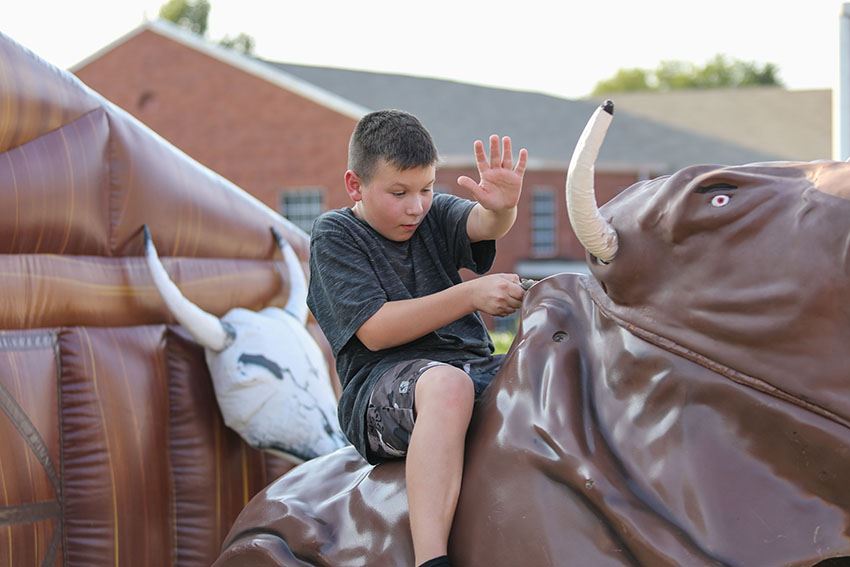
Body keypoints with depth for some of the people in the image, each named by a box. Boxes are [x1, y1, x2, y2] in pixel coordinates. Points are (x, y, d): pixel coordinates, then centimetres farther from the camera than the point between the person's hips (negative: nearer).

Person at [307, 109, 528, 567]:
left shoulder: (434, 215, 15)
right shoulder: (334, 234, 1)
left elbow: (484, 224, -8)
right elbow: (375, 331, -11)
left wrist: (502, 206, -34)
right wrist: (471, 295, -17)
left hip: (479, 368, 6)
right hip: (382, 387, -6)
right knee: (447, 382, -39)